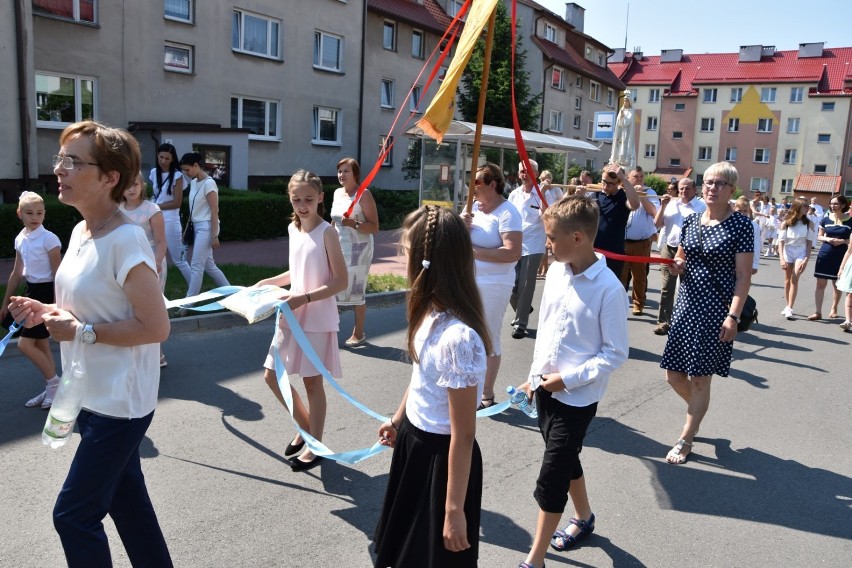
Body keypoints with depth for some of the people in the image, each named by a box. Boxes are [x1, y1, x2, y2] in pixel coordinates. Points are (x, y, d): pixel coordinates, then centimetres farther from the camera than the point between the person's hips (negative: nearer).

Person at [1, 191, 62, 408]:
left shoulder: (49, 238, -15)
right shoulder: (20, 239, 7)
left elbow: (58, 275, -15)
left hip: (47, 292, -8)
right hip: (31, 291, 8)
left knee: (25, 344, -8)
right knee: (41, 344, 12)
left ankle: (54, 383, 7)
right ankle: (51, 388, 22)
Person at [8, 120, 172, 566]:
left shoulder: (124, 240, -23)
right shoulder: (81, 231, 5)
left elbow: (156, 327, -24)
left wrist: (82, 333, -21)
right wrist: (47, 312, 0)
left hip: (119, 401, -9)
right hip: (94, 395, 9)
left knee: (73, 514, 3)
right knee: (126, 499, 21)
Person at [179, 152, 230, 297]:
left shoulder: (208, 183, -14)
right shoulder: (193, 182, 11)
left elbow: (214, 211, -16)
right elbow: (193, 209, 15)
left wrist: (214, 236, -18)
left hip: (206, 227, -9)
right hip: (197, 227, 9)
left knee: (196, 265, -7)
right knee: (208, 265, 12)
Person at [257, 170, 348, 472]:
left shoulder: (327, 232, -15)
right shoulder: (293, 229, 6)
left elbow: (341, 281, -17)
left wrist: (304, 298, -24)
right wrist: (267, 282, 11)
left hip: (318, 318, -7)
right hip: (292, 316, 7)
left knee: (312, 381, 4)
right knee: (272, 376, 11)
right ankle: (305, 427, 32)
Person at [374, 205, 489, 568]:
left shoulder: (458, 337, -33)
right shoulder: (431, 312, -6)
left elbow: (463, 435, -25)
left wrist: (455, 510, -17)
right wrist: (398, 419, 26)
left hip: (442, 456, -8)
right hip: (414, 440, 8)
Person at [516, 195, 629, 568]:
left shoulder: (609, 289, -21)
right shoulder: (556, 272, -1)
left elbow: (616, 353, -16)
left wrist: (568, 378, -18)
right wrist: (534, 375, 12)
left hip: (577, 397, -7)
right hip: (546, 388, 7)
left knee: (551, 479, 0)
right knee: (565, 461, 24)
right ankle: (583, 517, 50)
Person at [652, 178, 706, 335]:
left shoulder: (701, 207, -1)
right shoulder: (671, 204, 11)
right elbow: (657, 224, 8)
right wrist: (663, 206, -3)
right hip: (669, 249, 4)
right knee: (667, 287, 6)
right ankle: (664, 321, 11)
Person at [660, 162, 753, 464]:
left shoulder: (740, 225, -7)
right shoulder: (691, 221, 8)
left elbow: (743, 276, -10)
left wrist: (733, 316, -18)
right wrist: (676, 265, -4)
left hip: (716, 310, -5)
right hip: (686, 305, 5)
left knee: (700, 378, 2)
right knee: (674, 374, 10)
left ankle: (685, 440, 18)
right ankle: (698, 411, 41)